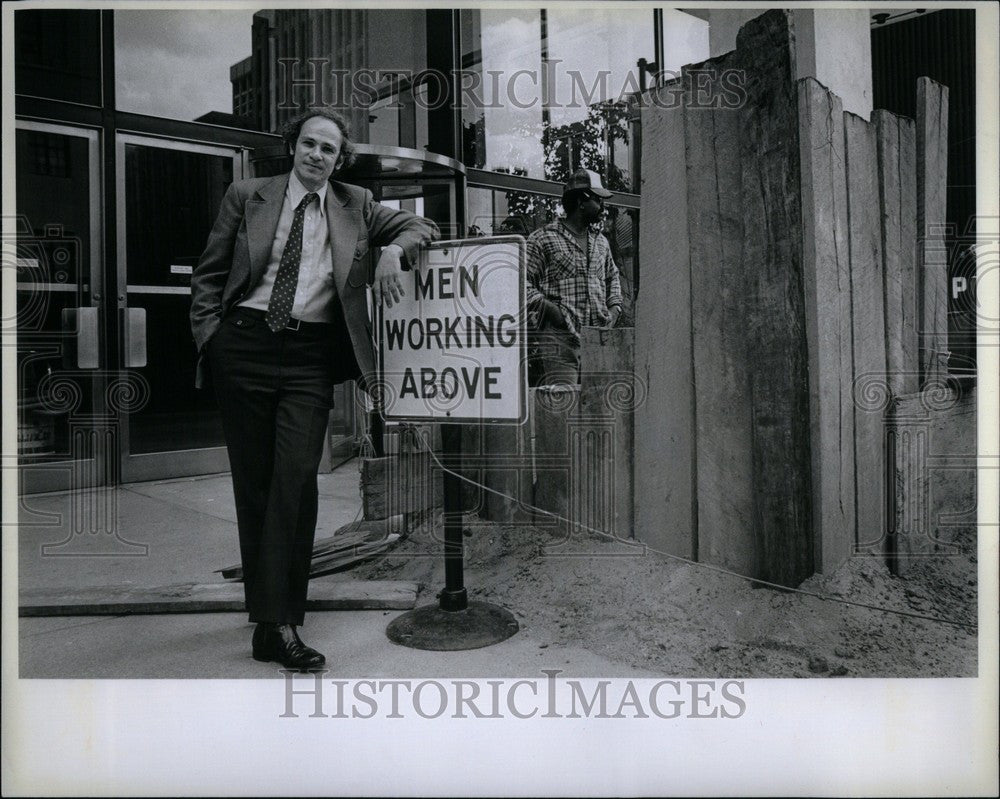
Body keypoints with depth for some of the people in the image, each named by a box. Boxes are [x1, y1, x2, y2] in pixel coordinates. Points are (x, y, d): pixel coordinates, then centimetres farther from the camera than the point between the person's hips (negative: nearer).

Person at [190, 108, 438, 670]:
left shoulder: (356, 206, 12)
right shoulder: (247, 198, 11)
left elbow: (422, 226, 17)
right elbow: (209, 274, 14)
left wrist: (394, 251, -4)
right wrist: (210, 334, 1)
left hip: (311, 355, 0)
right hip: (244, 345, 1)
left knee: (297, 476, -14)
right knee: (253, 481, 3)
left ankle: (278, 623, -8)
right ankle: (267, 609, 16)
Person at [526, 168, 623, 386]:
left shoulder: (601, 242, 22)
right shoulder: (543, 239, 0)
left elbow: (612, 276, 36)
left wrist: (614, 307, 19)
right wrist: (547, 307, -15)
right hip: (559, 341, -6)